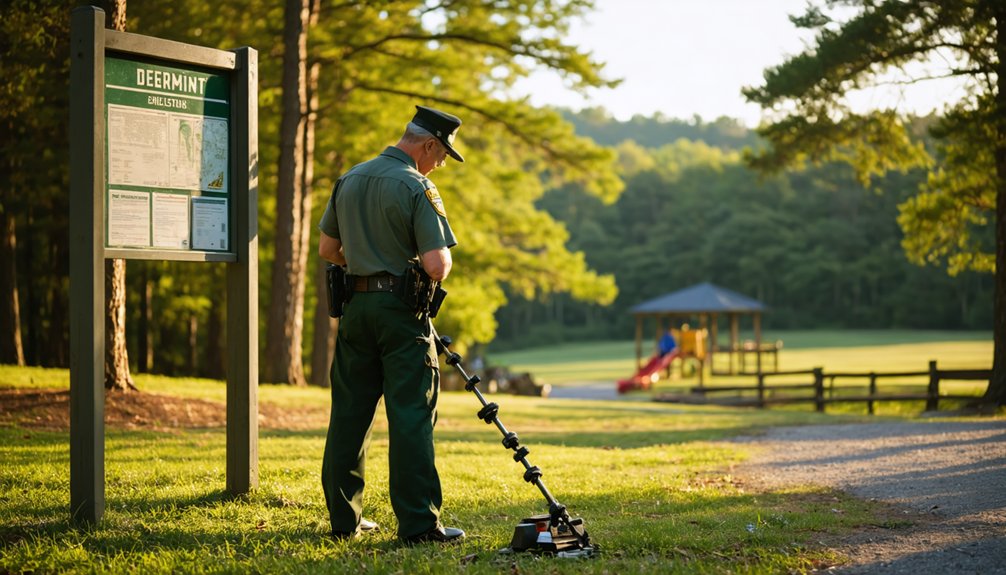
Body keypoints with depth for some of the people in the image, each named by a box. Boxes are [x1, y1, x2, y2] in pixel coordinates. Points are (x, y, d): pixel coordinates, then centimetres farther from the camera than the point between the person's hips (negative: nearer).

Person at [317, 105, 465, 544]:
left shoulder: (349, 179, 10)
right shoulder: (418, 188, -11)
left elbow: (327, 250, 15)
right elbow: (436, 266, -17)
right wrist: (441, 261, 4)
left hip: (355, 306, 6)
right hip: (401, 310, -6)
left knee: (349, 413, 10)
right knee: (411, 418, -4)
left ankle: (343, 518, 15)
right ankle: (418, 523, -5)